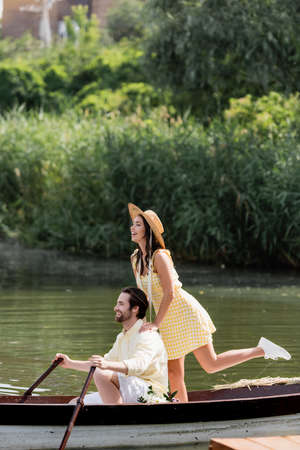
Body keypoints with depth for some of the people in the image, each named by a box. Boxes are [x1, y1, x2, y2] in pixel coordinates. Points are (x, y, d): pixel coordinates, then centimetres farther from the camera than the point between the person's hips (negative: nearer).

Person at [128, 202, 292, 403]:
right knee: (174, 375, 6)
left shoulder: (160, 257, -20)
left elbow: (169, 294, -23)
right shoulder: (136, 259, 5)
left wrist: (156, 323, -21)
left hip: (185, 314, -8)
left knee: (211, 365, -6)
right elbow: (143, 293, 15)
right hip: (169, 322, 8)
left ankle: (261, 350, 8)